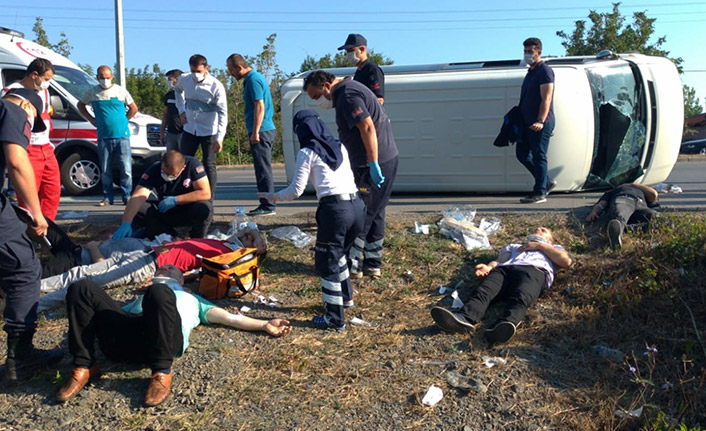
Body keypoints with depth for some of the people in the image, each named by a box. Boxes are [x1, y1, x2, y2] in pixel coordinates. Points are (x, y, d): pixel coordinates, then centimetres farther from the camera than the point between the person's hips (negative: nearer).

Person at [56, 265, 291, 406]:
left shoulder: (191, 298, 40)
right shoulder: (141, 298, 46)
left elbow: (228, 317, 28)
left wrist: (266, 325, 17)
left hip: (167, 336, -3)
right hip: (126, 332, 3)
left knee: (158, 293, -37)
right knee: (82, 289, -18)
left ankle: (162, 372, -24)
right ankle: (84, 367, -14)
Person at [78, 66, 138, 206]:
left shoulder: (121, 91, 3)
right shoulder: (93, 92, 7)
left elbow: (134, 108, 11)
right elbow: (81, 105, 22)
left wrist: (123, 121, 6)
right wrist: (92, 120, 12)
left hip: (122, 136, -2)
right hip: (103, 137, 2)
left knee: (126, 169, -5)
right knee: (105, 171, 5)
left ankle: (127, 196, 3)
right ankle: (107, 198, 14)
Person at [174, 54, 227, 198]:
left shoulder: (216, 86, -16)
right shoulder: (184, 80, -2)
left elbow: (223, 113, -18)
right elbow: (177, 90, 24)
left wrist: (219, 138, -28)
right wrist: (181, 110, 10)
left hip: (209, 132, -5)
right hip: (189, 129, 5)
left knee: (209, 166, -2)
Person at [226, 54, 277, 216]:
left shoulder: (253, 80, -12)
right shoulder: (256, 77, 19)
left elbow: (259, 107, -20)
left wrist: (255, 132, -21)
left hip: (261, 131, -10)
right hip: (266, 130, 10)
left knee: (263, 170, -7)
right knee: (263, 169, 12)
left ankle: (268, 206, -3)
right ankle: (266, 205, 17)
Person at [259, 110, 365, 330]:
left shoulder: (307, 153, 3)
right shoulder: (340, 147, 19)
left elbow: (296, 191, 1)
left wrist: (274, 196, 19)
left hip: (334, 209, -7)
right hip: (357, 205, 7)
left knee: (327, 263, 6)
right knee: (338, 254, 28)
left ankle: (335, 319, 9)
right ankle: (346, 297, 41)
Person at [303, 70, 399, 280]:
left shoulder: (347, 95, -14)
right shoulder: (351, 88, 19)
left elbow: (367, 127, -26)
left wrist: (374, 164, -27)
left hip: (375, 164, -10)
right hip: (387, 159, 10)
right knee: (375, 215, 14)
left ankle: (352, 264, 8)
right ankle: (373, 264, 21)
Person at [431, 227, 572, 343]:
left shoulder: (553, 248, 39)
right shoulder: (513, 246, 45)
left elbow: (566, 261, 16)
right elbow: (498, 260, 25)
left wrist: (540, 245, 14)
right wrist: (488, 267, 3)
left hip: (533, 270, -2)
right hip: (504, 269, 2)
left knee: (520, 298, -38)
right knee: (482, 291, -32)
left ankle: (507, 324, -67)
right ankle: (465, 318, -59)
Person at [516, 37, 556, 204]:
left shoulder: (545, 71, -10)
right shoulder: (531, 72, 19)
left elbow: (546, 99, -19)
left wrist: (540, 121, -28)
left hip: (540, 124, -10)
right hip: (527, 122, 10)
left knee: (539, 156, -6)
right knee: (522, 153, 11)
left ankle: (540, 193, 0)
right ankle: (546, 182, 21)